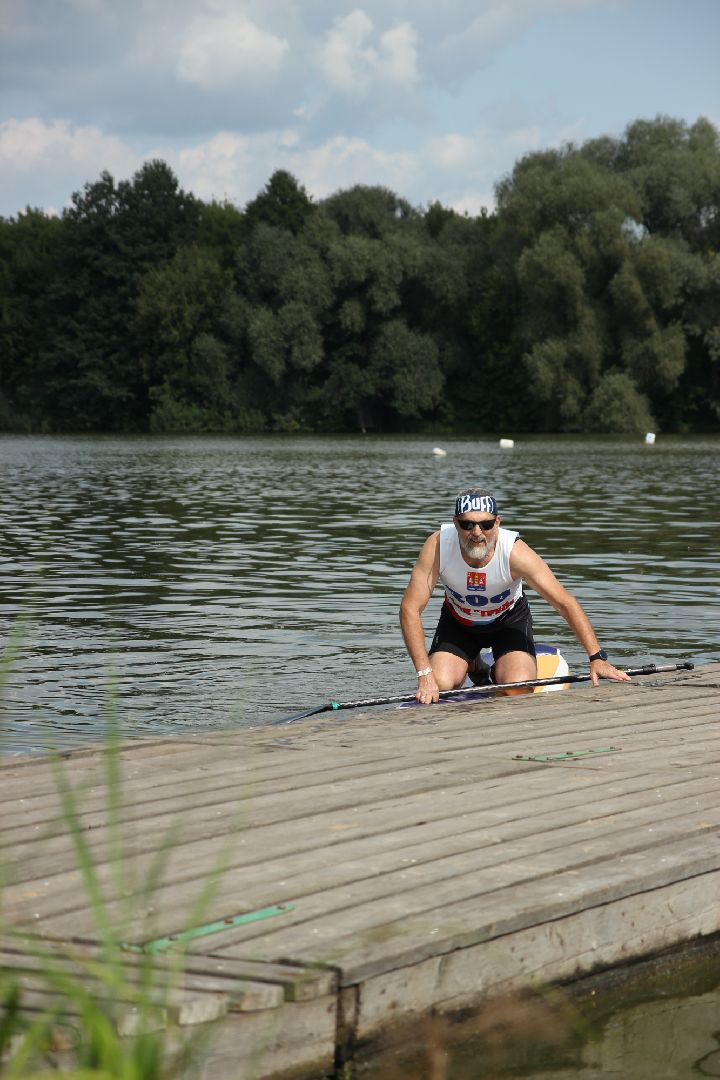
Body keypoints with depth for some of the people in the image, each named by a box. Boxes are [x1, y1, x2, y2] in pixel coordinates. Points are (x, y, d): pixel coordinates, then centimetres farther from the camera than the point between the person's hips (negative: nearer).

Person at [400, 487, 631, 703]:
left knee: (518, 691, -23)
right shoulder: (437, 546, -32)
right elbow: (410, 609, -28)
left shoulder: (515, 552, -34)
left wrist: (597, 658, -39)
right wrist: (424, 673, -37)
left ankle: (498, 673, 16)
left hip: (510, 618, -1)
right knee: (437, 687, -18)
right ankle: (474, 667, 18)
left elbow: (566, 604, -30)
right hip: (458, 620, 1)